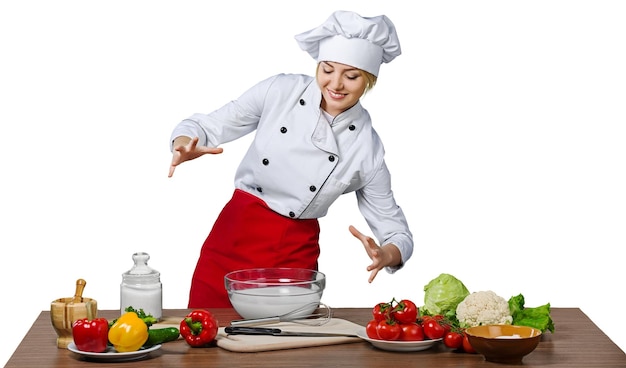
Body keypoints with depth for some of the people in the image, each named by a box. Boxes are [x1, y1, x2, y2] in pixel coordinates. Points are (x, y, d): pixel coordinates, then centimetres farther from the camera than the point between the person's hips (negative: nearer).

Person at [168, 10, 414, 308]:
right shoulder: (280, 91, -7)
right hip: (230, 243, 1)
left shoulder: (368, 148, -8)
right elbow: (204, 126, 0)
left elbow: (396, 232, 0)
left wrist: (386, 255, -23)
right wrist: (184, 146, -23)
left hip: (293, 259, -1)